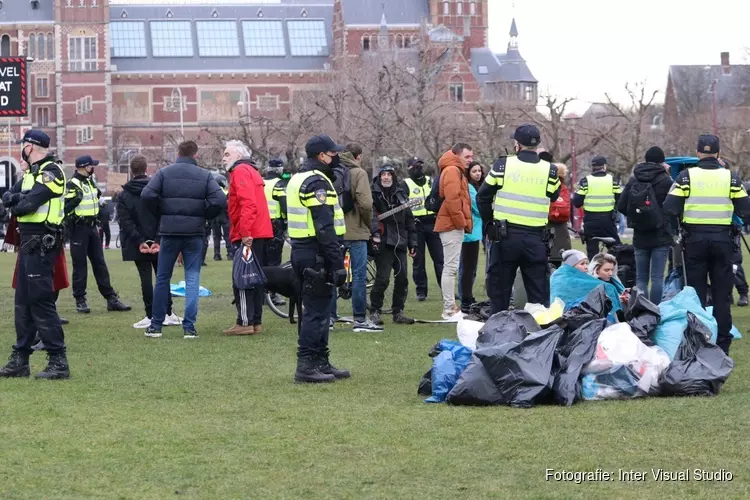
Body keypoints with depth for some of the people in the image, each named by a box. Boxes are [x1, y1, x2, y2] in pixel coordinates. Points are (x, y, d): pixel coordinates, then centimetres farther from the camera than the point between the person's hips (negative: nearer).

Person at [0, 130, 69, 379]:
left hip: (41, 244, -10)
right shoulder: (31, 172, 18)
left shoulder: (50, 172, -12)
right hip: (28, 243, 10)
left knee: (41, 302, -11)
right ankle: (20, 360, 19)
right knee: (23, 302, 12)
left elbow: (28, 204, -21)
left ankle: (58, 361, -10)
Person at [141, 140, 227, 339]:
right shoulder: (205, 175, 2)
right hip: (194, 233, 0)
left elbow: (147, 194, -13)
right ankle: (189, 327, -1)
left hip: (169, 233, 0)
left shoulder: (165, 173, 1)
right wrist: (204, 216, 5)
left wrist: (160, 213, 2)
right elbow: (220, 200, -11)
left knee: (162, 278, 10)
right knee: (192, 279, 5)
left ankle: (156, 325, 13)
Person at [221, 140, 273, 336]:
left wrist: (245, 233, -24)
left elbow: (247, 204, -20)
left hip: (248, 237, -10)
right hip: (261, 233, 10)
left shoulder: (240, 171, -8)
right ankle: (256, 321, 15)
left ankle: (245, 322, -10)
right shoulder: (251, 171, 22)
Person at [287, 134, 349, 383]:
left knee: (316, 309, 16)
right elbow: (325, 227, -21)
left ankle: (321, 362, 22)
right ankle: (306, 366, -6)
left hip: (301, 249, 10)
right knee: (316, 310, -7)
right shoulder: (317, 182, -15)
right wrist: (337, 262, -20)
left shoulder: (298, 179, 18)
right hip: (316, 254, -10)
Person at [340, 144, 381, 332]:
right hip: (355, 231, -5)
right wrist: (369, 223, -1)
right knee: (359, 275, 0)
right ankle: (360, 319, 0)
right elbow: (365, 203, -17)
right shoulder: (359, 173, -7)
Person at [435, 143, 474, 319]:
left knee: (450, 268, 13)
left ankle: (450, 307, 17)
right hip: (452, 225, -11)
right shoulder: (452, 171, -12)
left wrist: (464, 222, 16)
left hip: (454, 225, 11)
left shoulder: (456, 171, 22)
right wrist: (461, 222, -17)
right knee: (451, 267, -10)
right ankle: (449, 309, -11)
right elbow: (452, 199, -22)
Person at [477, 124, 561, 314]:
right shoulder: (550, 171, -1)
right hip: (536, 239, 1)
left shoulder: (502, 165, -3)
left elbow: (482, 198, 4)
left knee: (499, 290, 7)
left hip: (505, 236, -1)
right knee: (539, 294, 7)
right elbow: (554, 197, 12)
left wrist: (489, 224, 16)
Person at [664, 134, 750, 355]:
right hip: (722, 240, 1)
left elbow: (670, 208, -8)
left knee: (696, 293, 7)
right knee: (722, 294, 7)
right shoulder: (731, 178, -1)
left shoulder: (686, 176, -4)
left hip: (695, 239, 0)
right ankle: (722, 344, 6)